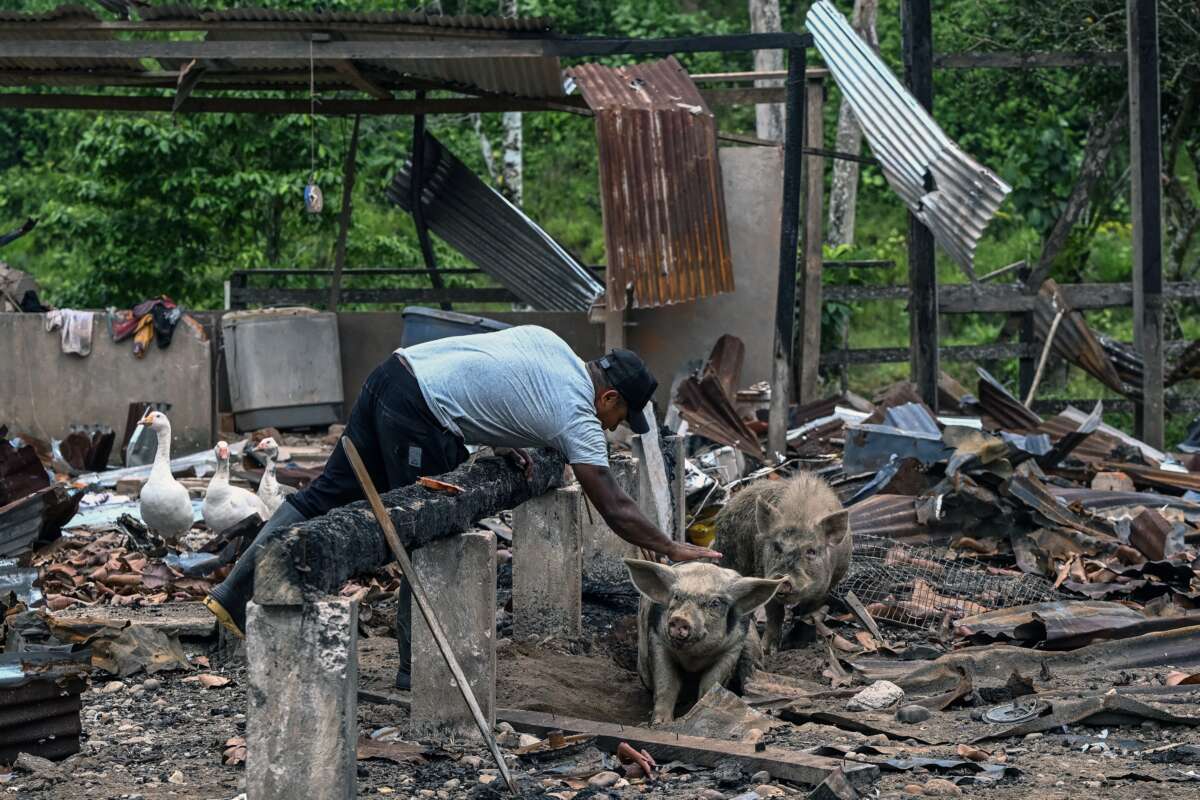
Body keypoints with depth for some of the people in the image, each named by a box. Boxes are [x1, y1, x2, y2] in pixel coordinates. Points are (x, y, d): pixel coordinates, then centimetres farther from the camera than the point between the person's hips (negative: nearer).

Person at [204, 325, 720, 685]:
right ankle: (419, 667, 12)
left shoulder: (547, 342, 19)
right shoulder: (579, 419, -2)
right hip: (421, 416, -8)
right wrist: (674, 550, 6)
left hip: (394, 371, 8)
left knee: (325, 495, 11)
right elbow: (615, 510, -2)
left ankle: (236, 595, 13)